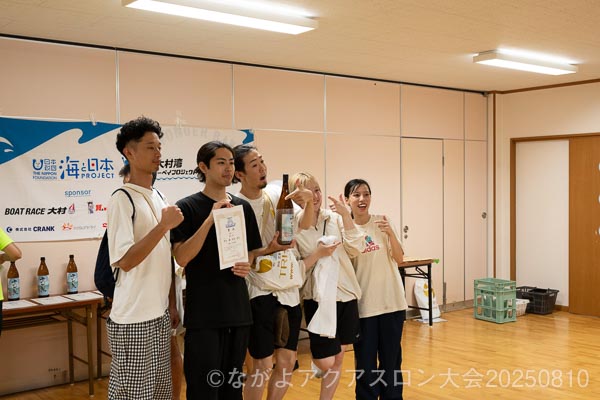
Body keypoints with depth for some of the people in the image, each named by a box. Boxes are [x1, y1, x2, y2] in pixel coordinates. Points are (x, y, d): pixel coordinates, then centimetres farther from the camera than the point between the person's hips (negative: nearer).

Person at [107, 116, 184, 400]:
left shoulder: (159, 198, 12)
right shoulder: (122, 199, -12)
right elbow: (124, 261, -19)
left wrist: (171, 305, 15)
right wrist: (163, 226, -23)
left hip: (160, 314, 8)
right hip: (134, 319, -8)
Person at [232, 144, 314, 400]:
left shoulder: (278, 192, 1)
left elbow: (303, 226, -2)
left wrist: (310, 202, -19)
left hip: (289, 289, 6)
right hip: (260, 291, -5)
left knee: (287, 361, 13)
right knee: (263, 365, 1)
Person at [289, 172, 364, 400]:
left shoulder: (335, 217, 2)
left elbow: (356, 249, -7)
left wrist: (346, 216, -16)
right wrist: (318, 254, -21)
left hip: (346, 295, 4)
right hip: (318, 298, -4)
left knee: (338, 360, 11)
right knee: (325, 362, -3)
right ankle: (318, 364, 32)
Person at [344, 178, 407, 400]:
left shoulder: (382, 221, -1)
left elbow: (399, 259, -4)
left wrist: (391, 234, -20)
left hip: (391, 301, 1)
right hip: (363, 304, -1)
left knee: (391, 358, 11)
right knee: (365, 361, 6)